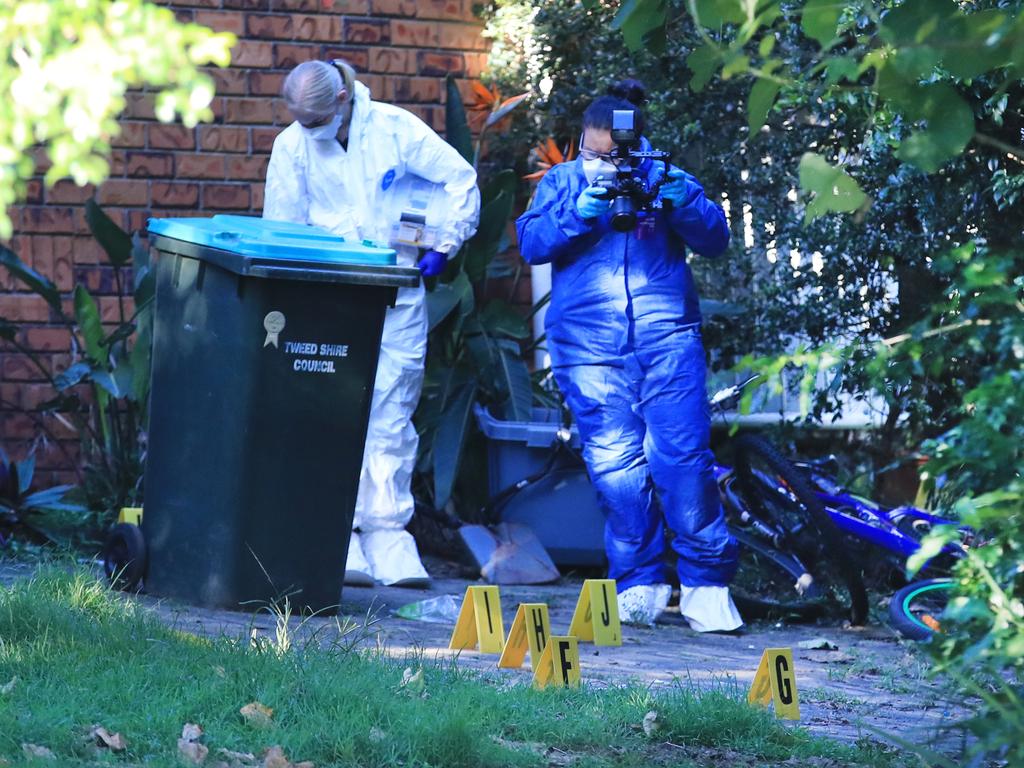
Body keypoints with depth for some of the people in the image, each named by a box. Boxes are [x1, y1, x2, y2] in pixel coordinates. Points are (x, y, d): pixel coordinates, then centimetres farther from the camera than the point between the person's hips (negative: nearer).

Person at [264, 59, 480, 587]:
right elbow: (281, 232, 6)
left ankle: (388, 535, 4)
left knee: (391, 423, 0)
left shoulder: (395, 128, -1)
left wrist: (443, 246, 3)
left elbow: (461, 179, 6)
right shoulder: (292, 146, 1)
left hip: (397, 301, 0)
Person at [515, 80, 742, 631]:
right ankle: (638, 584, 5)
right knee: (615, 465, -7)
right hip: (590, 346, 1)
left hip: (667, 337, -1)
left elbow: (715, 240, 6)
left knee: (681, 456, -11)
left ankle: (706, 585, -3)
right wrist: (579, 212, -13)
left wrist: (684, 203, -13)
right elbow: (531, 243, 2)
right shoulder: (561, 182, 16)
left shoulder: (662, 178, 14)